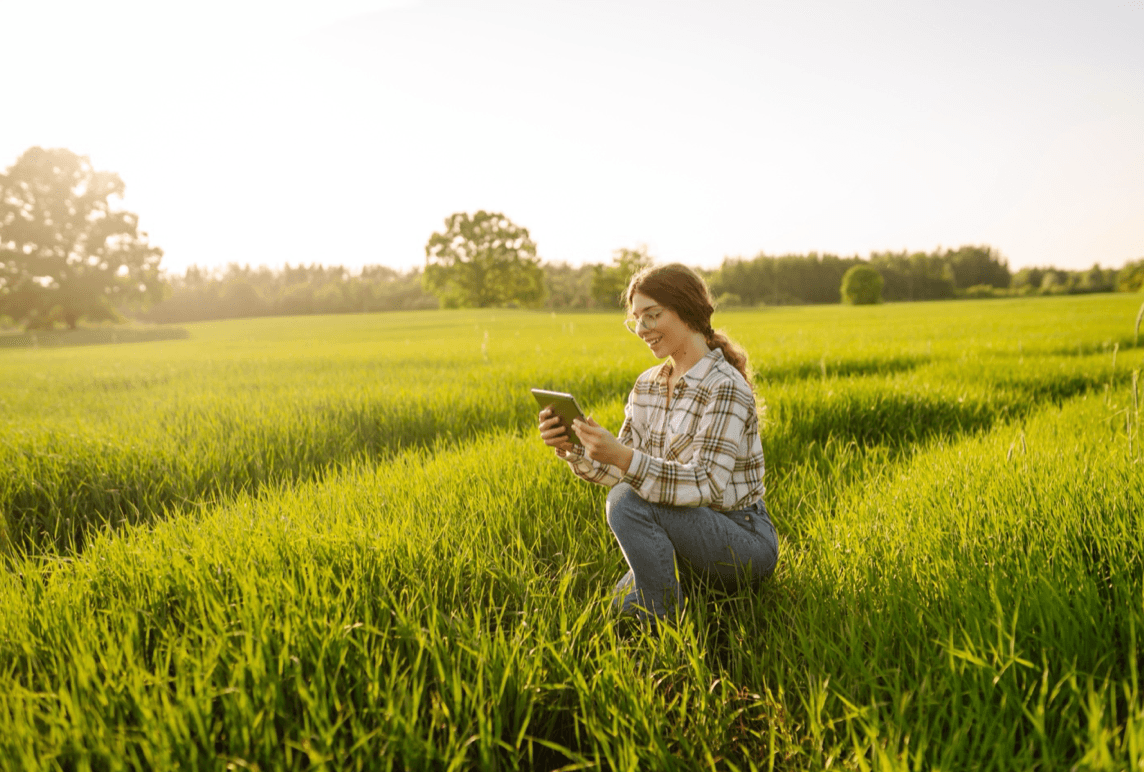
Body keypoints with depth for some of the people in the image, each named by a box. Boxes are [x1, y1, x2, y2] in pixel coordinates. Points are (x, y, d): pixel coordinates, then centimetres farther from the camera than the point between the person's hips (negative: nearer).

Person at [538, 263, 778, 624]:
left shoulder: (725, 389, -20)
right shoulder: (647, 385, 4)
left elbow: (708, 485, -28)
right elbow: (621, 469, 3)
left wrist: (624, 457, -39)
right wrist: (572, 449, -16)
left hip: (744, 541, -7)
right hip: (690, 529, 7)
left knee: (628, 500, -26)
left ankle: (662, 622, -11)